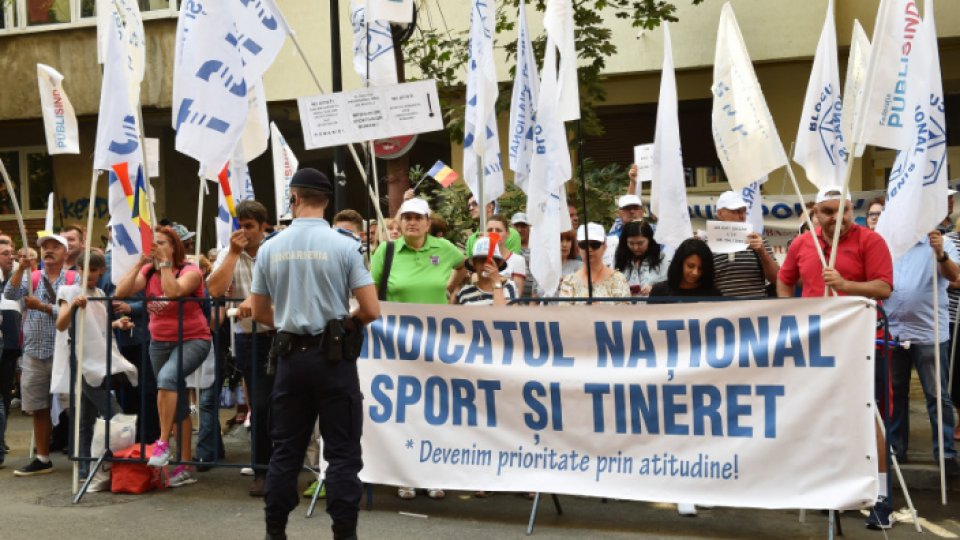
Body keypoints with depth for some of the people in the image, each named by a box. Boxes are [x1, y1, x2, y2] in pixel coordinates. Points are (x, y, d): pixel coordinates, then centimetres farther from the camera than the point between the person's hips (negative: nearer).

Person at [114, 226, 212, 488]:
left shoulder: (190, 271, -11)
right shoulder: (148, 272, 3)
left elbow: (173, 292, -30)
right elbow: (120, 292, -10)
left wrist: (165, 262, -22)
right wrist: (140, 262, -12)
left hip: (192, 340, -6)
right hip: (159, 342, 6)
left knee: (167, 377, -34)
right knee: (178, 405, 9)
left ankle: (163, 442, -26)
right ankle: (185, 467, 15)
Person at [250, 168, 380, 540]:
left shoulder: (270, 248, 1)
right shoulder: (343, 246, -8)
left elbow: (259, 313, 9)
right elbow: (370, 310, -11)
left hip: (291, 356, 3)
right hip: (333, 356, -3)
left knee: (285, 449, 12)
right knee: (341, 452, 3)